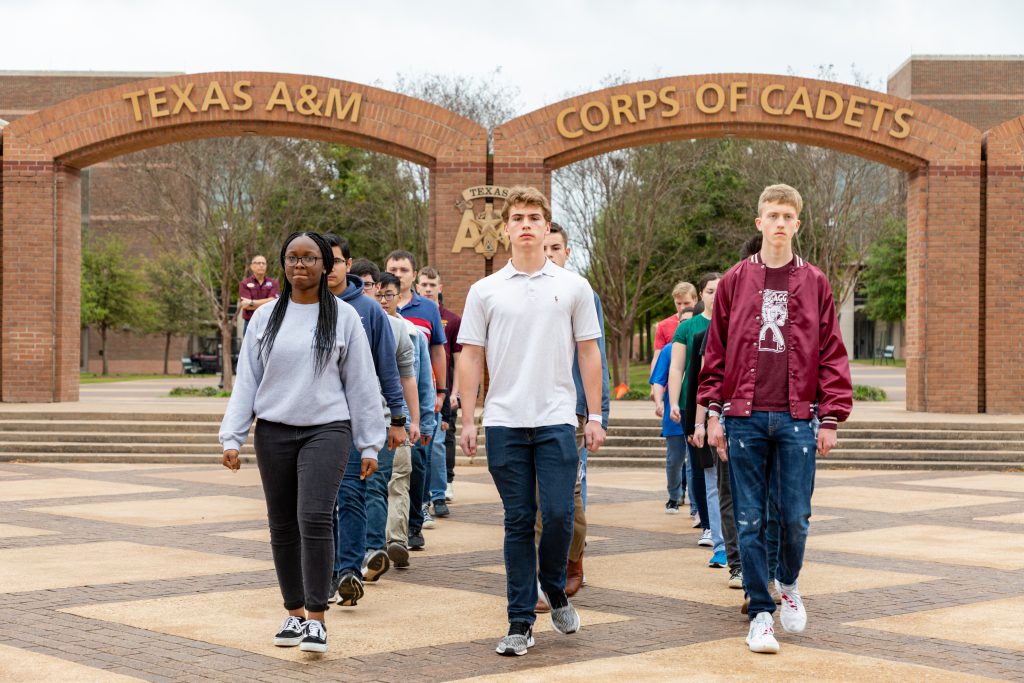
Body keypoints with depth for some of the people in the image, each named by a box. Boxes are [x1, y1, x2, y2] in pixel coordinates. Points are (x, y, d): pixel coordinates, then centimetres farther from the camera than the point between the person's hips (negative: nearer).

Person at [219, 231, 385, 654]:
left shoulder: (343, 317, 3)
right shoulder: (265, 318, 8)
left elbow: (360, 383, 5)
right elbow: (245, 381, 9)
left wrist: (369, 443, 3)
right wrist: (232, 437, 1)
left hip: (326, 431, -3)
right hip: (273, 433, 3)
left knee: (314, 519, -16)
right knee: (283, 526, 7)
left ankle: (316, 619, -11)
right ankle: (294, 614, 19)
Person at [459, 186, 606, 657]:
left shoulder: (573, 287, 6)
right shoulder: (485, 291, 7)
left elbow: (589, 353, 7)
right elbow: (471, 357, 7)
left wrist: (595, 416, 2)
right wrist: (468, 420, 0)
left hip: (557, 420, 0)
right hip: (504, 423, 1)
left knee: (558, 515, -7)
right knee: (518, 522, 4)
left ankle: (554, 590, 21)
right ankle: (521, 621, 10)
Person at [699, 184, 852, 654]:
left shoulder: (815, 283, 7)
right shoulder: (735, 281, 7)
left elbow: (832, 355, 5)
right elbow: (716, 352, 8)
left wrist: (831, 419, -1)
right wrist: (713, 412, 2)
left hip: (797, 418, 0)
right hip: (744, 418, 0)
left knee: (795, 517, 0)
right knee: (750, 520, 1)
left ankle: (788, 584, 29)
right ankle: (761, 612, 11)